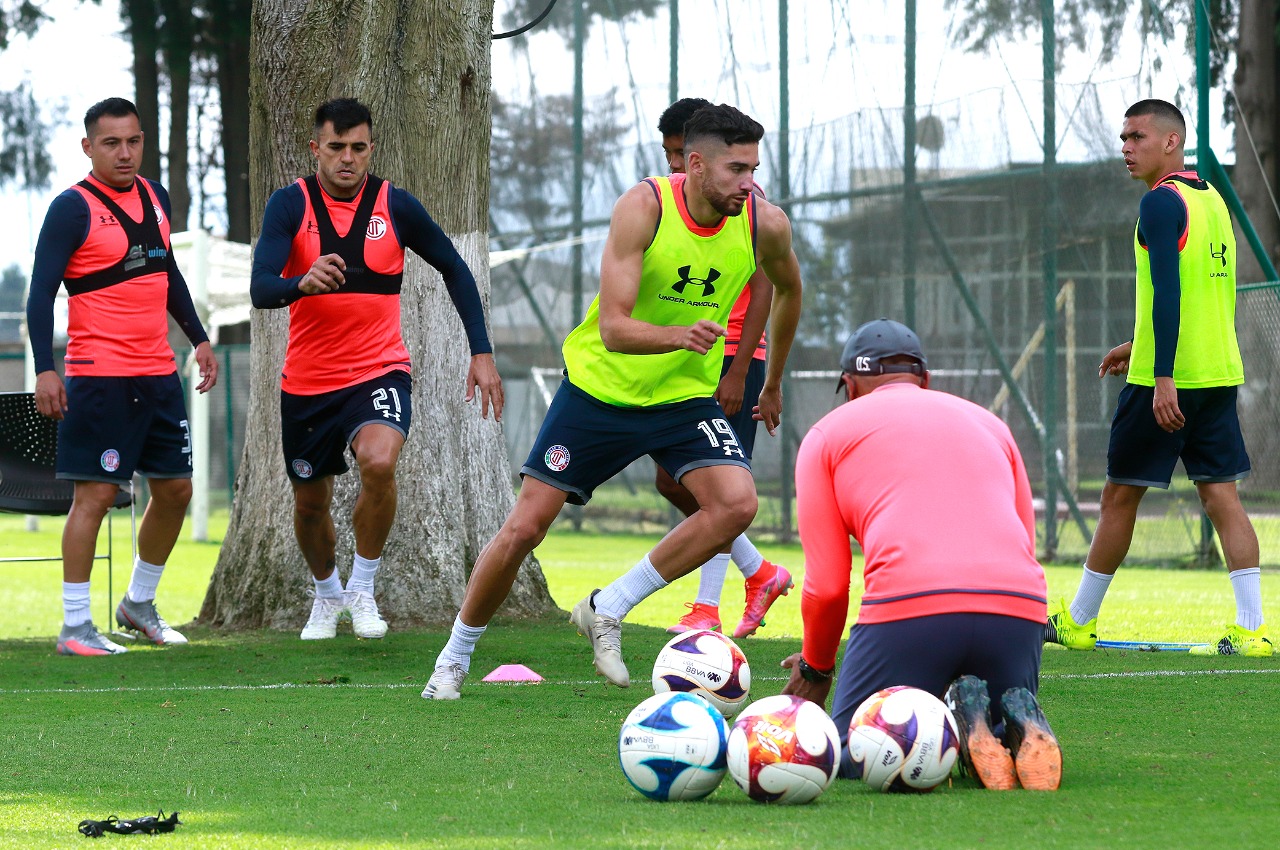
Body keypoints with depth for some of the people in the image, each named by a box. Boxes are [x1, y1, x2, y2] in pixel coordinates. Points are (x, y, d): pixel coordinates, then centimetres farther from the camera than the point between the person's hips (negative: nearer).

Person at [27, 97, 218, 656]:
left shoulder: (154, 196, 11)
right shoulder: (73, 208, -10)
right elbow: (41, 293, -12)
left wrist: (198, 338, 21)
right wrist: (44, 369, -21)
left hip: (159, 374, 7)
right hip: (99, 376, -7)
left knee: (174, 489, 11)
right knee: (96, 494, -8)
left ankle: (139, 604, 27)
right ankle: (74, 627, -4)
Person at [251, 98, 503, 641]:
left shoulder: (396, 206, -5)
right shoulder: (291, 204, -9)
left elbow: (454, 269, 9)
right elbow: (260, 289, -21)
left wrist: (481, 352, 4)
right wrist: (303, 283, -43)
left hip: (379, 371, -1)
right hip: (307, 382, 1)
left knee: (378, 462, -30)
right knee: (310, 504, 14)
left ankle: (363, 587, -9)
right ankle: (327, 594, 45)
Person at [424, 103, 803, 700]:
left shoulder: (765, 225, -11)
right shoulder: (644, 207, -22)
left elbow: (788, 289, 14)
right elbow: (613, 328, -27)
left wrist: (773, 382, 22)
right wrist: (679, 335, -46)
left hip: (686, 396, 3)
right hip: (600, 384, -3)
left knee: (737, 504, -23)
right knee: (523, 528, -3)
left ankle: (607, 610, -8)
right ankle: (455, 657, 19)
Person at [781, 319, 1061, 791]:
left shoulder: (828, 433, 19)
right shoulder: (989, 422, 31)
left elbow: (826, 585, 12)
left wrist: (815, 666, 29)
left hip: (909, 608, -4)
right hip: (1020, 605, 4)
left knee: (843, 752, 12)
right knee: (1011, 746, 27)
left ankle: (957, 720, -16)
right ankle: (1019, 718, -10)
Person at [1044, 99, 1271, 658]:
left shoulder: (1161, 203, -11)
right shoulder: (1212, 200, 15)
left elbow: (1168, 291, -21)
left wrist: (1162, 376, -25)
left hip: (1168, 381, -8)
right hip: (1220, 373, 8)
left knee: (1120, 495, 4)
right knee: (1221, 495, 3)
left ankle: (1078, 622, 14)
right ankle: (1250, 629, -7)